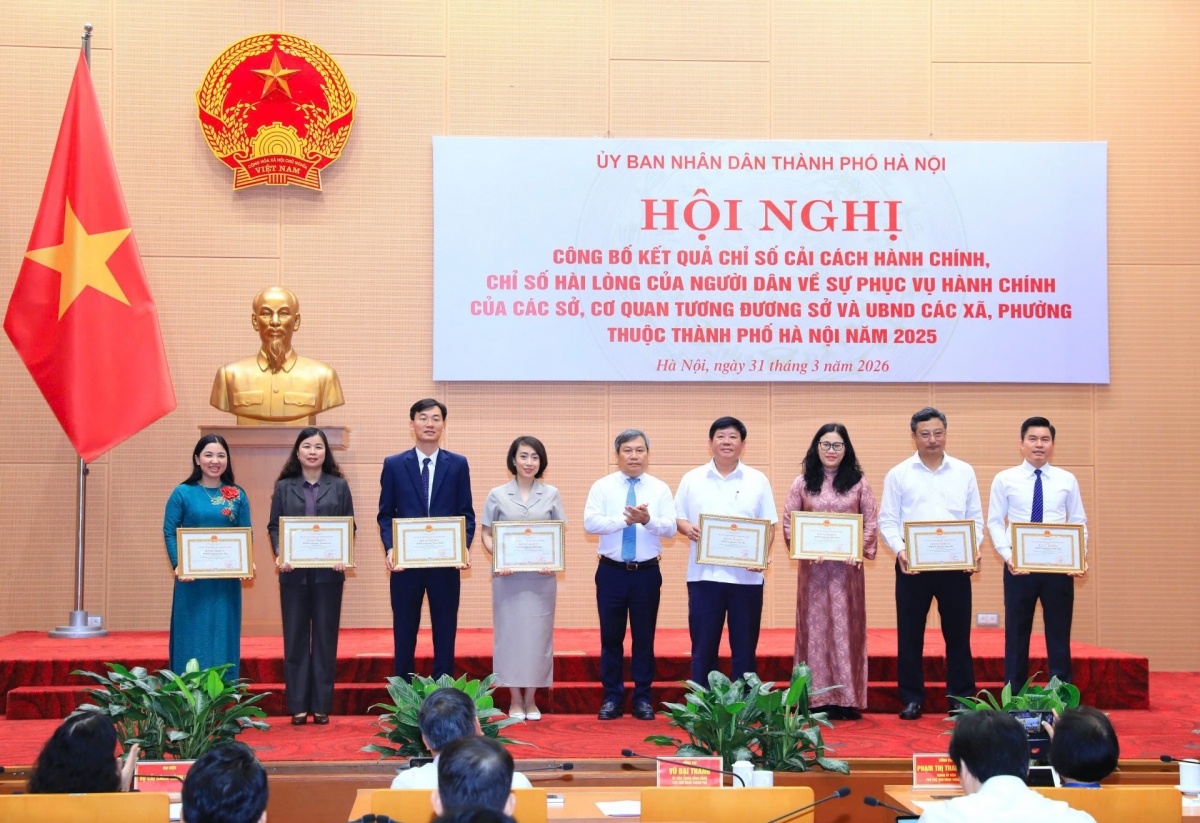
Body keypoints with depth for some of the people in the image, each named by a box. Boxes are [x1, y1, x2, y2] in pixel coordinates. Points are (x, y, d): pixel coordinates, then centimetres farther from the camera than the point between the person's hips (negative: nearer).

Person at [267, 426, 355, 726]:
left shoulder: (339, 486, 6)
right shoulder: (284, 487, 7)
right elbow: (273, 526, 4)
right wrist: (279, 555, -13)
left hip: (328, 571, 0)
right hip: (293, 572, 0)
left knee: (325, 637, 4)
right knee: (295, 637, 3)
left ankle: (322, 705, 10)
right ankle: (297, 705, 9)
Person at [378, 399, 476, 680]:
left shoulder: (458, 464, 5)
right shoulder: (394, 464, 4)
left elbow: (466, 514, 4)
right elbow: (386, 514, 5)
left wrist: (464, 546, -12)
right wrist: (390, 548, -11)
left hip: (445, 562, 0)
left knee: (445, 633, 6)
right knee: (404, 633, 7)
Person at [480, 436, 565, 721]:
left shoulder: (551, 494, 6)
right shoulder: (497, 495, 4)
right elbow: (487, 534, 4)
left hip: (541, 577, 1)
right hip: (508, 577, -1)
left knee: (537, 634, 3)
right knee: (509, 633, 1)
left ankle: (531, 699, 14)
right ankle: (515, 700, 12)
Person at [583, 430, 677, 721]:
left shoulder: (660, 489, 2)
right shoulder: (602, 487, 0)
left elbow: (670, 527, -8)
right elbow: (590, 523, -13)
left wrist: (647, 520, -27)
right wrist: (625, 520, -25)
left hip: (647, 573, 0)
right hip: (611, 572, 0)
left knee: (644, 636, 7)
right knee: (611, 636, 6)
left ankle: (643, 698, 16)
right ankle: (612, 697, 16)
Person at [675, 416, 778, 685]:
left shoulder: (758, 480, 6)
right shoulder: (692, 479, 6)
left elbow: (770, 524, 6)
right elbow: (678, 519, 8)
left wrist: (765, 553, -11)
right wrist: (688, 529, -14)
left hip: (746, 576, 0)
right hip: (704, 574, 0)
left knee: (745, 648, 6)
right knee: (703, 647, 5)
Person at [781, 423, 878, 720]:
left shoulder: (858, 483, 6)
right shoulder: (802, 483, 7)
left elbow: (871, 522, 4)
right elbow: (788, 522, 4)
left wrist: (860, 550, -11)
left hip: (848, 565, 0)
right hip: (812, 565, 0)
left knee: (846, 627, 1)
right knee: (814, 626, 1)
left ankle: (846, 699, 5)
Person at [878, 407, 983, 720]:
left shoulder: (964, 472, 9)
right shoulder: (899, 475, 3)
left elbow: (975, 517, 10)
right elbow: (888, 520, 1)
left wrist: (975, 548, -7)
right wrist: (899, 549, -15)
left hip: (956, 565, 1)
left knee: (958, 633, 5)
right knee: (910, 635, 3)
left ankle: (961, 697, 14)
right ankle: (912, 699, 11)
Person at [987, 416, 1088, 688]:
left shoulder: (1067, 480, 6)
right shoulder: (1005, 479, 2)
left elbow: (1079, 523, 6)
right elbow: (995, 522, 1)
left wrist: (1080, 557, -10)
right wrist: (1007, 555, -14)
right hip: (1018, 566, -1)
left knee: (1059, 634, 6)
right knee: (1017, 634, 6)